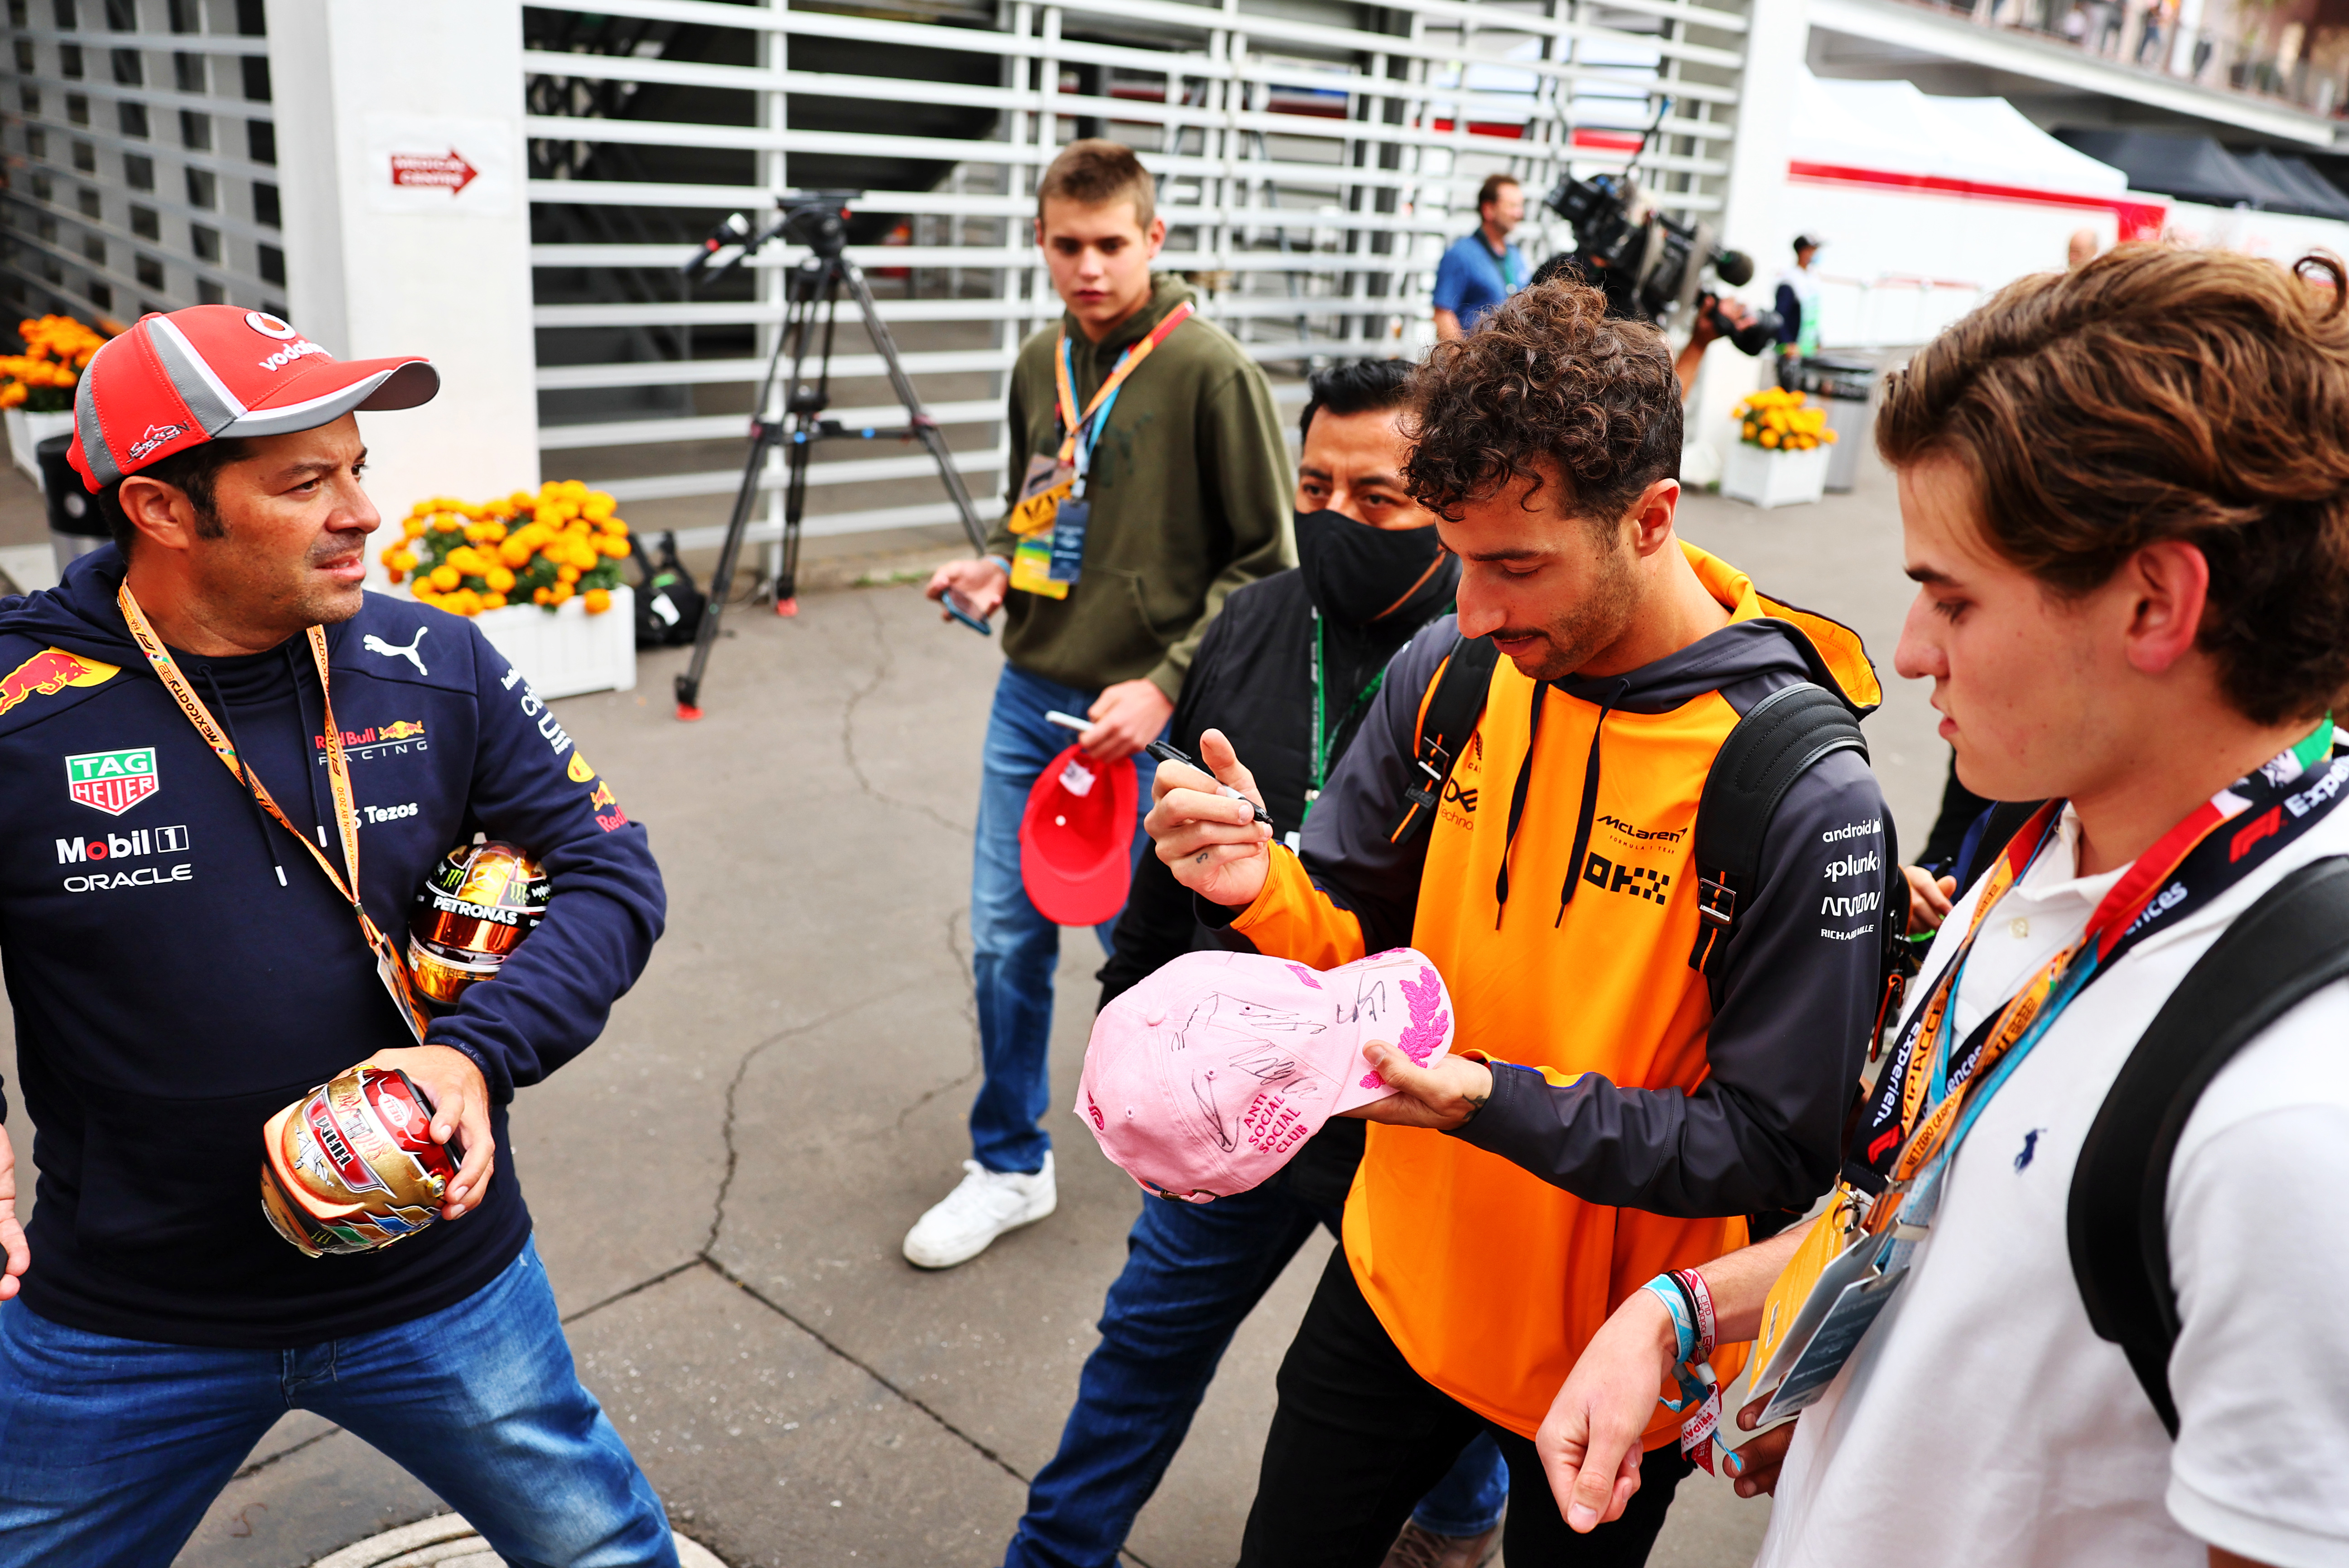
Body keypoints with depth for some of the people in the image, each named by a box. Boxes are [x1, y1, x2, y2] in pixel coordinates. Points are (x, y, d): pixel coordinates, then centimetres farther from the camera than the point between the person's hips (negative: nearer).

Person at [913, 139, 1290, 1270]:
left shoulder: (1212, 372, -12)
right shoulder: (1041, 363, 7)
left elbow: (1265, 563, -11)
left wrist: (1165, 684, -17)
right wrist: (999, 567, 1)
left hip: (1140, 717, -6)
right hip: (1028, 698, 6)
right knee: (1005, 941, 10)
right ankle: (1009, 1166, 29)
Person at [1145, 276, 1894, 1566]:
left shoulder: (1807, 799, -24)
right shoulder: (1447, 673, -10)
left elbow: (1780, 1154, -19)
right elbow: (1357, 938, -1)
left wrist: (1496, 1101, -31)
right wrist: (1263, 890, -23)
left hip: (1607, 1359, -4)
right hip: (1394, 1279, 4)